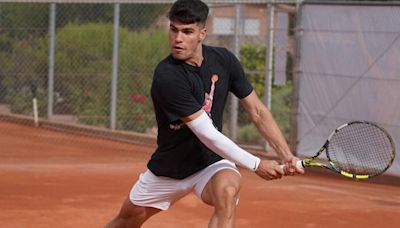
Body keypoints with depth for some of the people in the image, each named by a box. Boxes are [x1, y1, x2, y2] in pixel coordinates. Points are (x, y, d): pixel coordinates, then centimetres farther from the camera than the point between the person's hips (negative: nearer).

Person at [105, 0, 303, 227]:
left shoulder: (224, 60, -11)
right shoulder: (167, 76, -27)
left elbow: (257, 111, -4)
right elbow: (207, 134, -28)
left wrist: (287, 155, -15)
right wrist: (256, 164, -25)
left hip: (211, 161, 1)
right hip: (169, 168, -1)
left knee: (227, 191, -33)